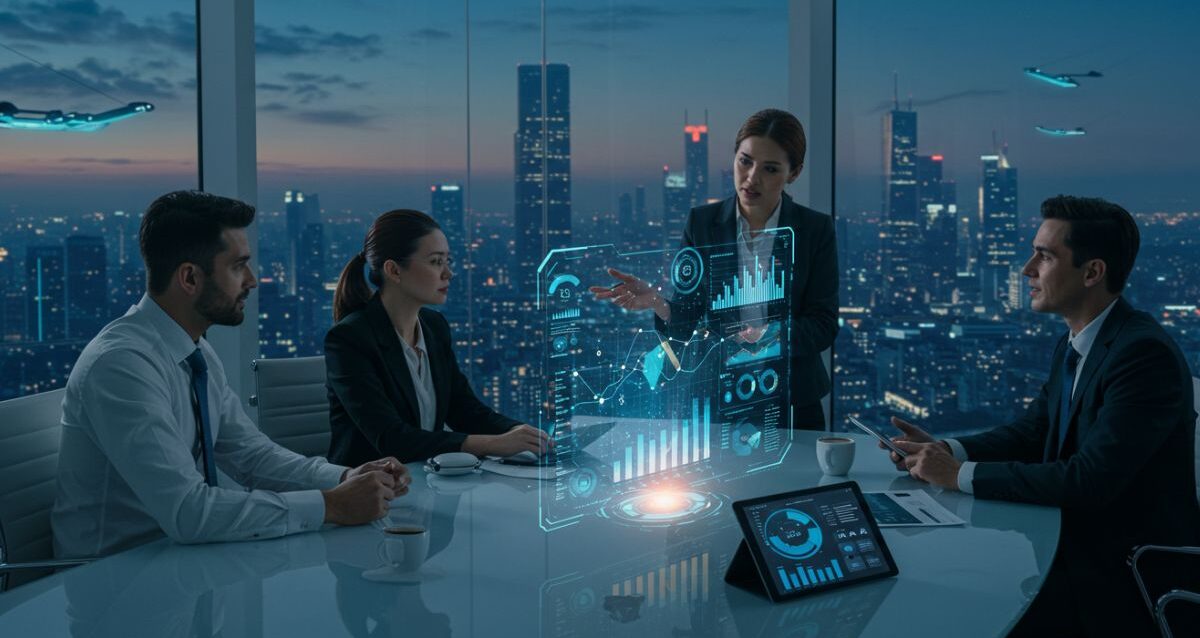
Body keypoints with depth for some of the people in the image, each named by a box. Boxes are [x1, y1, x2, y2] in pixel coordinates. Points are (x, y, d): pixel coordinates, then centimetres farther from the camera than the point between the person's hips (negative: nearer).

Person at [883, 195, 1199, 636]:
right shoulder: (1073, 345, 8)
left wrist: (961, 475, -23)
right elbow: (1031, 432, 13)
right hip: (1078, 547, 8)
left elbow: (1089, 480, -28)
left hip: (1123, 582, -8)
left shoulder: (1144, 354, -22)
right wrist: (945, 451, -5)